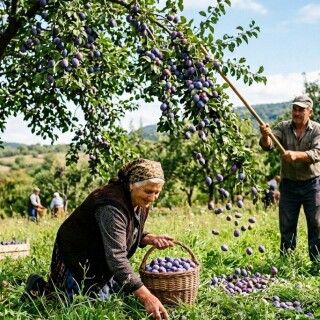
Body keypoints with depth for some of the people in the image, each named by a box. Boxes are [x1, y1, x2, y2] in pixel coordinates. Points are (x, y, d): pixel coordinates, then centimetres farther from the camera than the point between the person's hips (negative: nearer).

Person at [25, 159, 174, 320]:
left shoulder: (141, 202, -8)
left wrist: (151, 239, -15)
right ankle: (40, 286, 13)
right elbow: (116, 257, -43)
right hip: (78, 257, -9)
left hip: (101, 261, 9)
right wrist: (146, 296, -48)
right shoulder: (112, 206, -36)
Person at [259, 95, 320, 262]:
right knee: (287, 227, 7)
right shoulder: (283, 127, 0)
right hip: (289, 185, 2)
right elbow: (268, 145, -14)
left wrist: (296, 155, -36)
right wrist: (265, 136, -37)